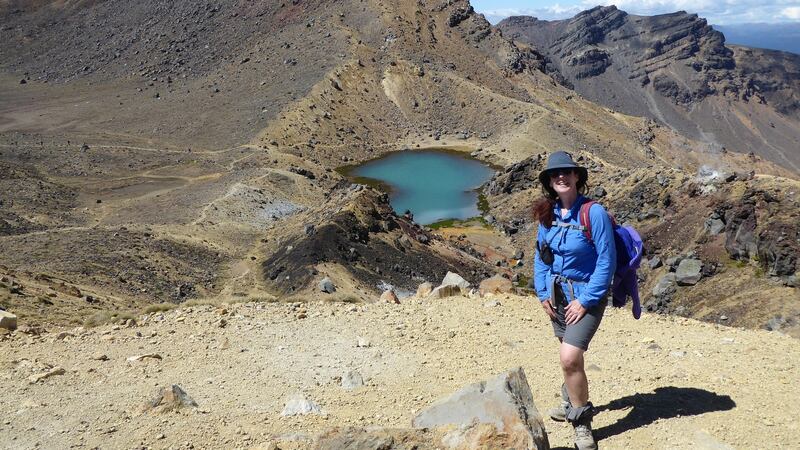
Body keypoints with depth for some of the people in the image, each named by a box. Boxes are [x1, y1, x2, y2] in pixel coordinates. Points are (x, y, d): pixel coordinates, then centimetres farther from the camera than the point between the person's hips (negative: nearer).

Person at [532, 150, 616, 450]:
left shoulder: (594, 213, -18)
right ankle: (571, 401, 45)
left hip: (586, 296, -6)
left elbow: (607, 261, -17)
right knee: (569, 353, 21)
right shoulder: (548, 214, 0)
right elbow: (540, 255, 10)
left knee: (570, 357, -18)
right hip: (557, 294, 6)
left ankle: (582, 421, 2)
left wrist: (585, 301, -17)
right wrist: (543, 293, 3)